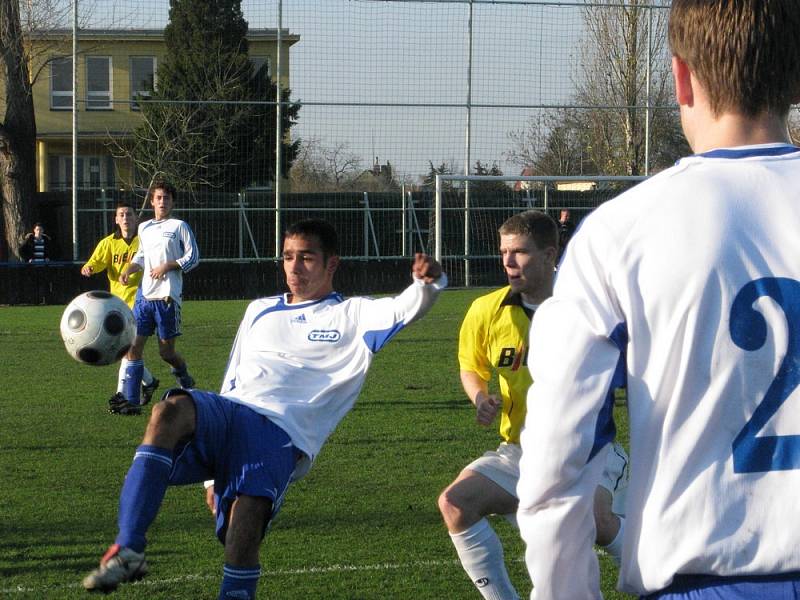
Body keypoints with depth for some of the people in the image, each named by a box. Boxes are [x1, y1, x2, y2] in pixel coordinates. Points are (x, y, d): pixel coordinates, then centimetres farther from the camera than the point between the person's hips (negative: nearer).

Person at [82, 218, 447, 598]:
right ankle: (128, 550, -39)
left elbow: (404, 310, -4)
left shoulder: (351, 316, 15)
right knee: (169, 411, -32)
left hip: (280, 433, -4)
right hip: (227, 413, 4)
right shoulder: (259, 310, 30)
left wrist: (427, 282, -30)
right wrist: (215, 472, 29)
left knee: (242, 539, -26)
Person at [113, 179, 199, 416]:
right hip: (144, 295, 5)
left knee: (166, 351, 0)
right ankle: (131, 400, -6)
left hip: (168, 296, -5)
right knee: (133, 345, -7)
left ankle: (184, 376, 32)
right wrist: (128, 269, 10)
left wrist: (167, 266, -11)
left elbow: (193, 257, -1)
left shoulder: (179, 226, 1)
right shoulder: (144, 228, 17)